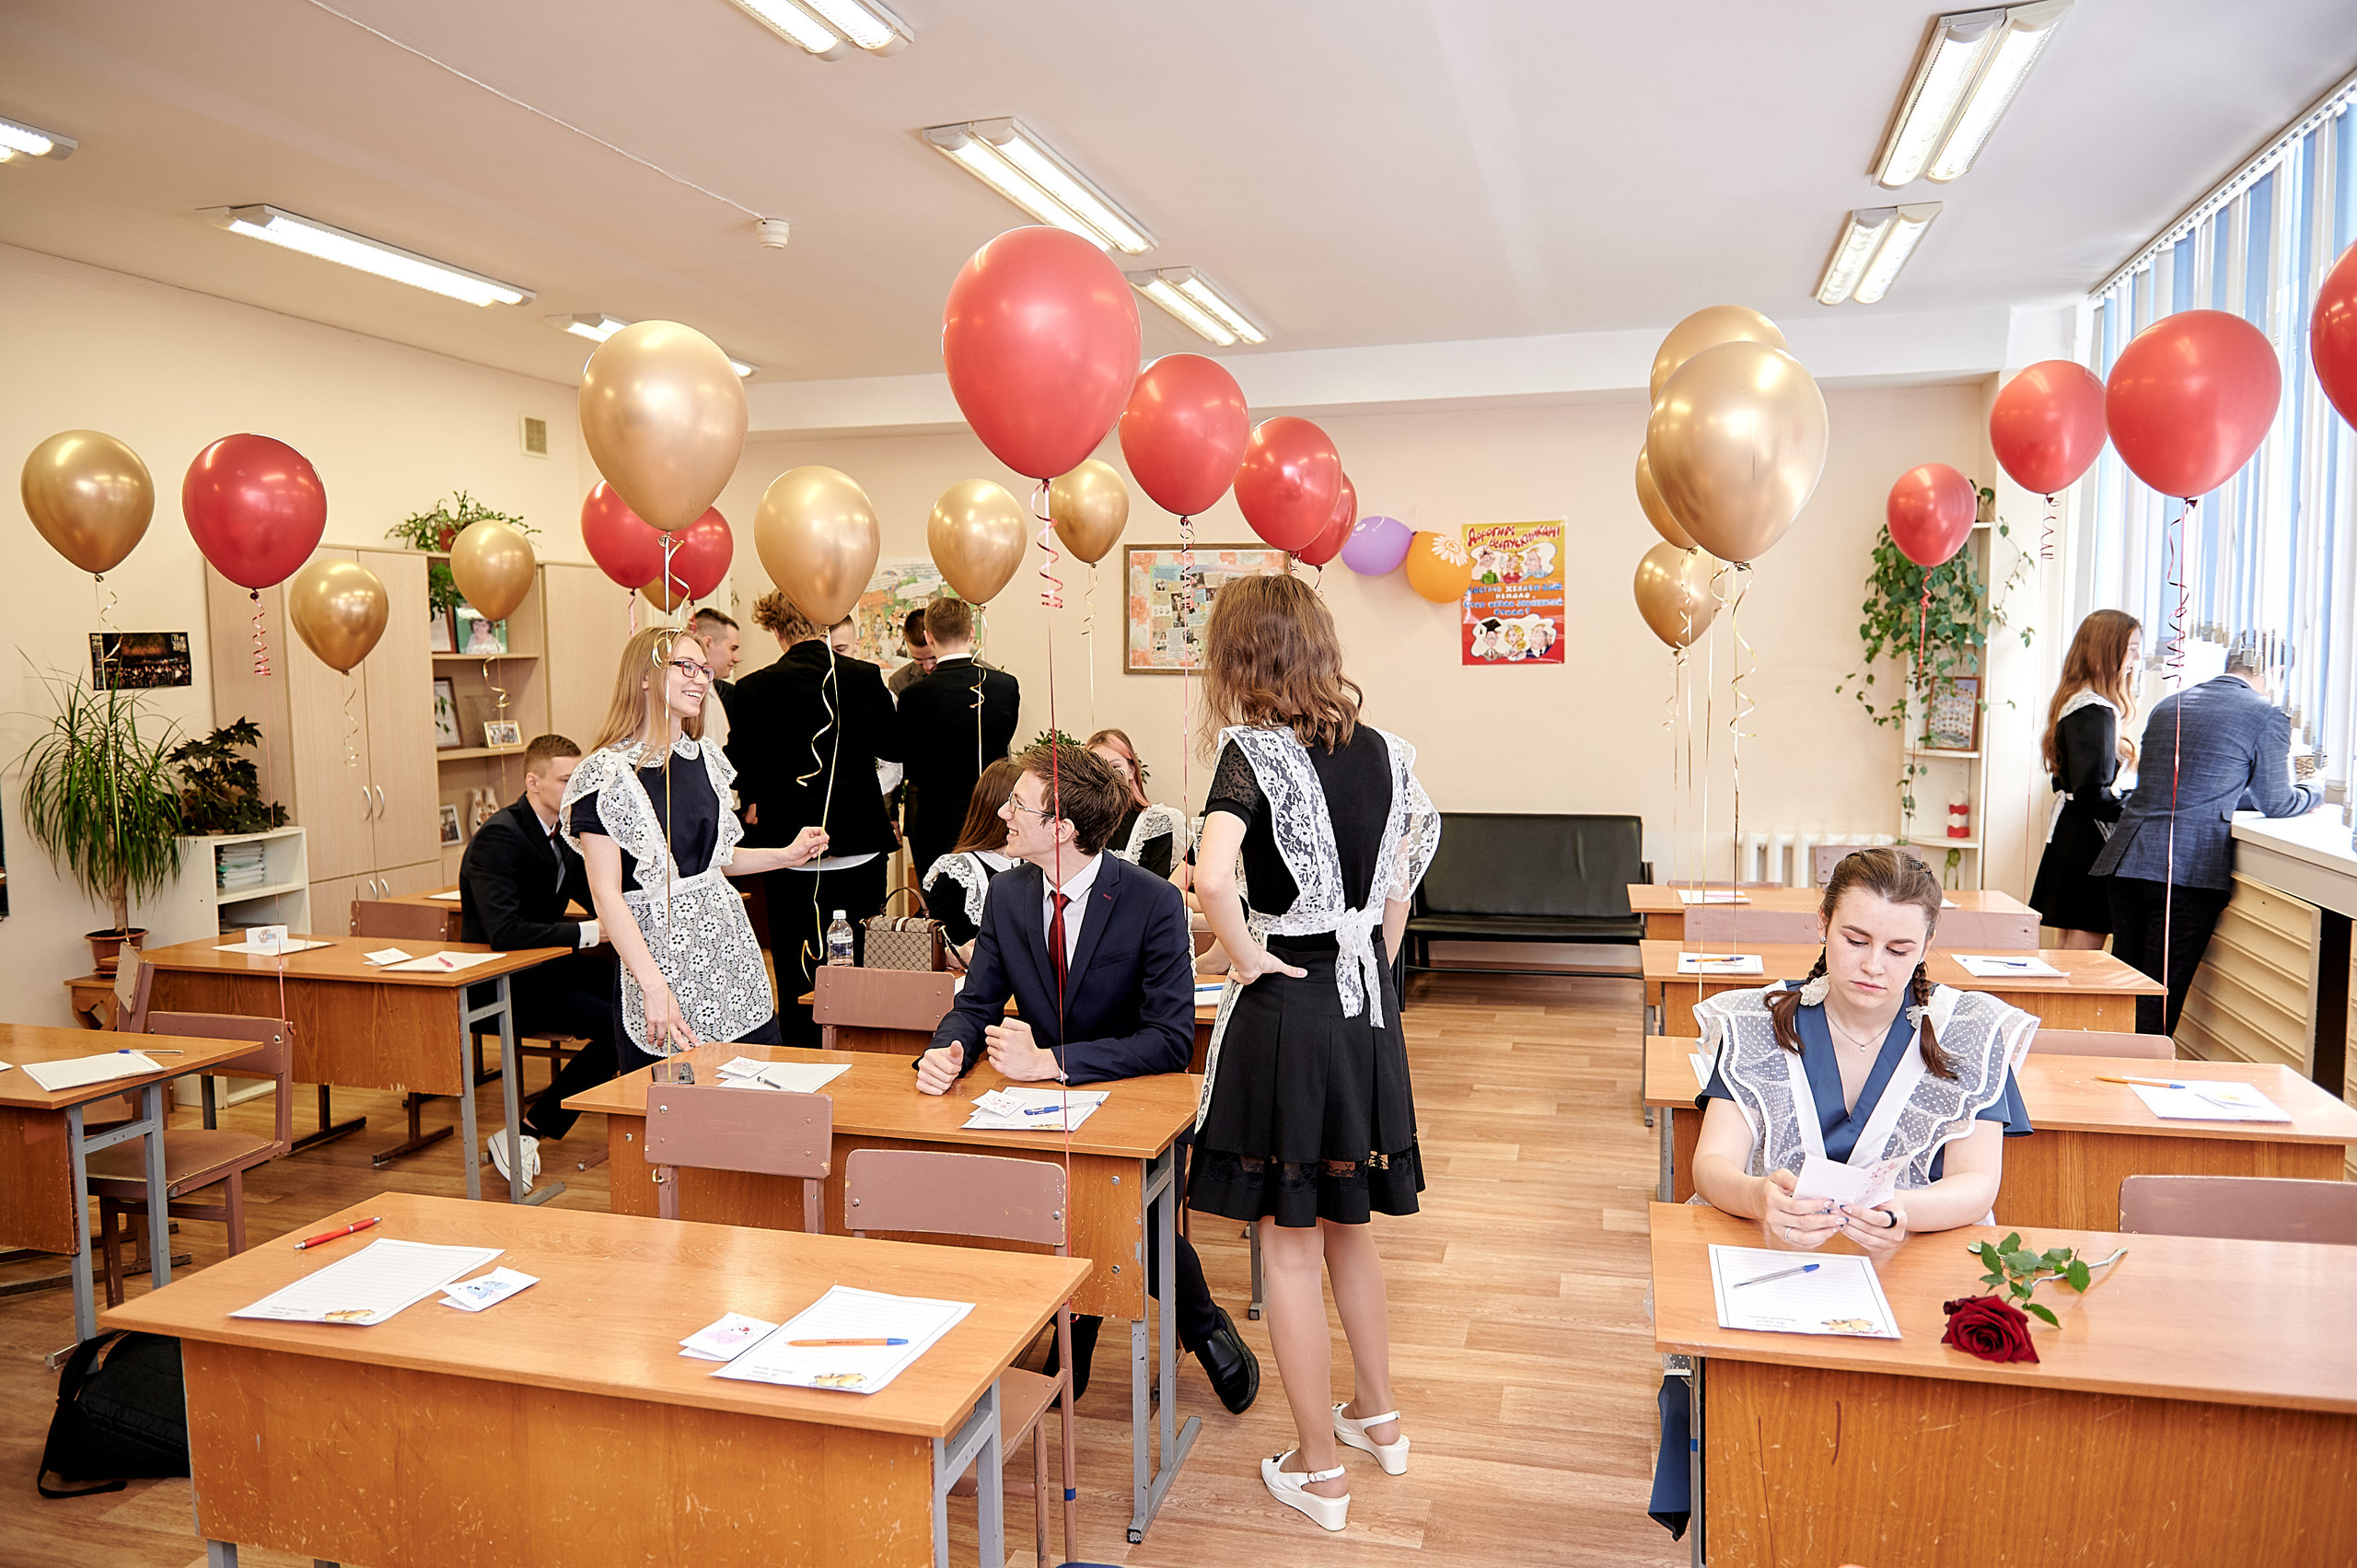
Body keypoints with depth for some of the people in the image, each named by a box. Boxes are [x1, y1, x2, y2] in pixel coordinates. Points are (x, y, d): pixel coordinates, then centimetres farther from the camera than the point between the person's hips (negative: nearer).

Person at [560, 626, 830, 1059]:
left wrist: (787, 855, 15)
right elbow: (606, 896, -15)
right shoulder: (608, 773, -11)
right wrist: (654, 987, -22)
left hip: (727, 943, 6)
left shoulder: (703, 758, 11)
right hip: (660, 950, -6)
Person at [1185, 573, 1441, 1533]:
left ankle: (1318, 1471, 21)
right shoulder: (1380, 750, 3)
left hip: (1287, 1008, -6)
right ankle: (1377, 1416, 40)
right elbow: (1405, 869, 15)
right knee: (1347, 1222, 24)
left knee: (1290, 1242, 8)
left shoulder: (1254, 751, -16)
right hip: (1367, 1001, 6)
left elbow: (1213, 876, -31)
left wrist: (1245, 957, -16)